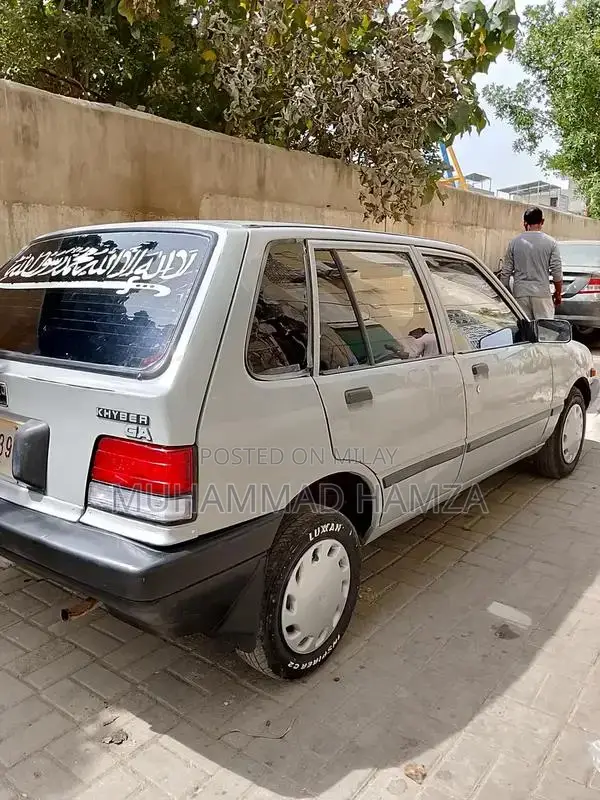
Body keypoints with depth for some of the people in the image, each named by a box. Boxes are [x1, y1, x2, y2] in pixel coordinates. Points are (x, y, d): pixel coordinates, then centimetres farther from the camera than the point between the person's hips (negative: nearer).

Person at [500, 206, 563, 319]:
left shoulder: (515, 242, 3)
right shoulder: (550, 242, -1)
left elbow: (506, 272, 4)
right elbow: (557, 272, -1)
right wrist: (558, 293, 12)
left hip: (520, 293, 2)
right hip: (542, 293, -2)